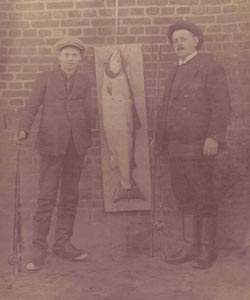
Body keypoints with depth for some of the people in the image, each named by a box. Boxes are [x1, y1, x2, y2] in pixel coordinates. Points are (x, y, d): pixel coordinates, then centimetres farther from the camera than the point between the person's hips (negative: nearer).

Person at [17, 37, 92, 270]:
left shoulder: (83, 80, 10)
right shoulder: (45, 79, 1)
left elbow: (86, 110, 13)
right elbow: (30, 109, -4)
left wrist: (87, 140, 13)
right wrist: (23, 131, -22)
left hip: (76, 146, 3)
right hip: (52, 144, -3)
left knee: (70, 196, 7)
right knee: (46, 196, -6)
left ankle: (62, 244, 17)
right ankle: (38, 249, 3)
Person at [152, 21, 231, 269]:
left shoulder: (209, 68, -4)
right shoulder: (175, 73, 18)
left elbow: (221, 104, -14)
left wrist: (214, 136, -23)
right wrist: (159, 139, 20)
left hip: (199, 147, -7)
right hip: (176, 148, 7)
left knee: (203, 198, 0)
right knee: (184, 198, 10)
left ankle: (206, 250, 10)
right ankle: (189, 247, 18)